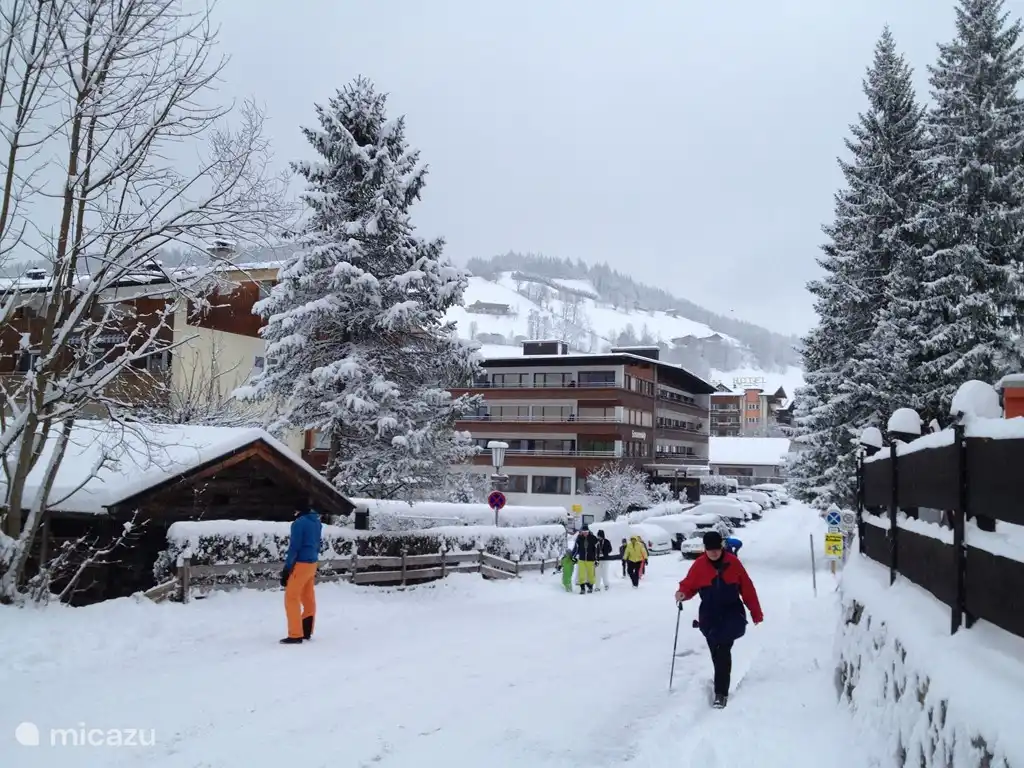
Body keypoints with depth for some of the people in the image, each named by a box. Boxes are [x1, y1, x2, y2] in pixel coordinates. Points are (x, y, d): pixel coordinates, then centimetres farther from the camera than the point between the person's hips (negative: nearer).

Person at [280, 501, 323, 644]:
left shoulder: (299, 523, -13)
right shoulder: (317, 522, 10)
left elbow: (294, 547, -16)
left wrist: (287, 569, -13)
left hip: (301, 564, -8)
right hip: (312, 563, 8)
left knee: (291, 598, -3)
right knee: (308, 598, 14)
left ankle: (295, 635, -5)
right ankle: (306, 632, 21)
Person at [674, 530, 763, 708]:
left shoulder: (732, 562, -5)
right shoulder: (699, 565, -3)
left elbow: (747, 588, 0)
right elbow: (689, 585, 4)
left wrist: (756, 613, 2)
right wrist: (682, 594, -20)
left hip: (732, 613, -2)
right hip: (709, 615, 2)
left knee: (723, 650, -16)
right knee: (717, 653, 5)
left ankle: (721, 692, -11)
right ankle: (722, 685, 26)